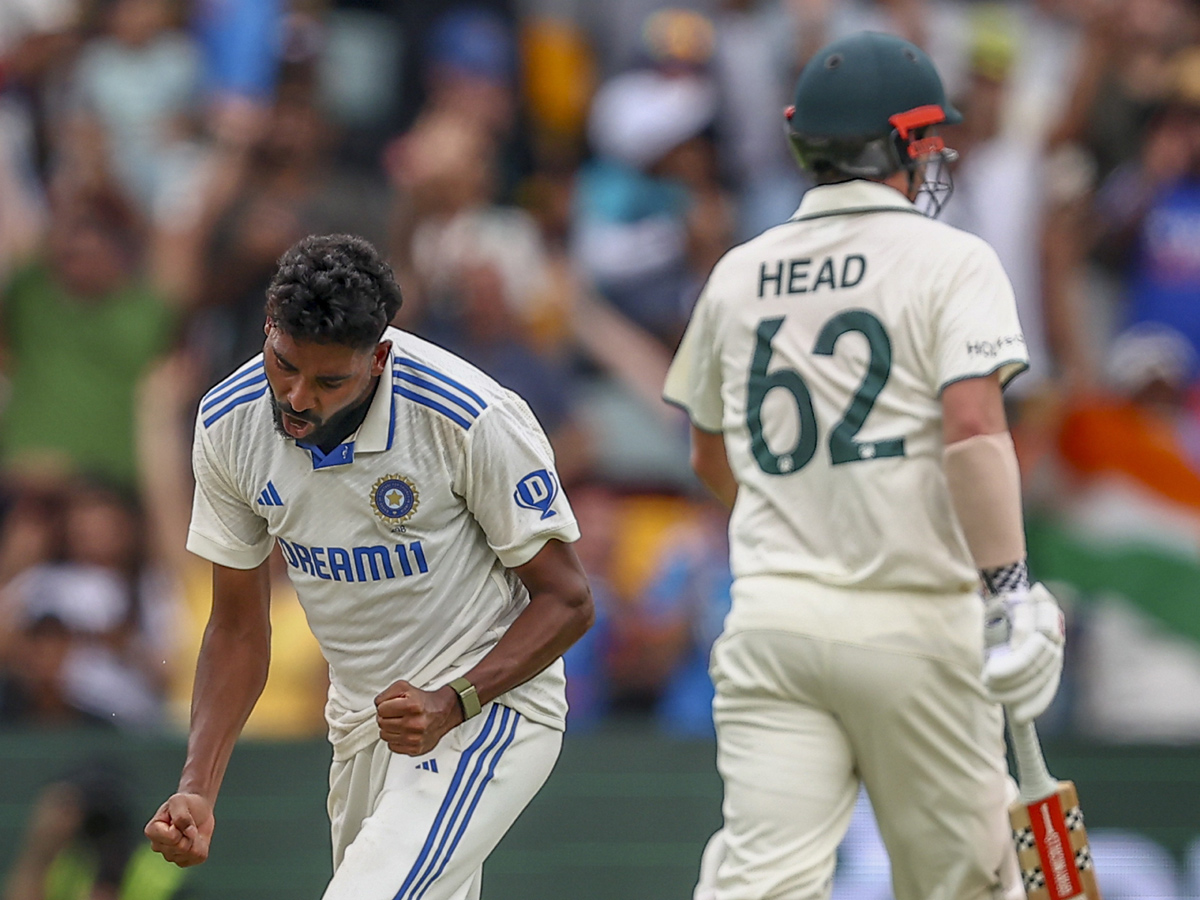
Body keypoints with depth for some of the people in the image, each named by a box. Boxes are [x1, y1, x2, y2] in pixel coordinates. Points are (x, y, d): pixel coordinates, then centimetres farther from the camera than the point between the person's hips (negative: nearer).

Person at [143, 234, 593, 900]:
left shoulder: (473, 419, -24)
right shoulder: (228, 423, -8)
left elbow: (566, 601, -13)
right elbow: (238, 626, 2)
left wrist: (451, 704, -27)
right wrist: (196, 791, -9)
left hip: (487, 703, -6)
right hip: (363, 720, 6)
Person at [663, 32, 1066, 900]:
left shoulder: (739, 275, 12)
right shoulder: (950, 260, -3)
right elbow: (973, 431, -17)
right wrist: (1014, 587, -16)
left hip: (772, 610, 3)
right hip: (911, 625, -3)